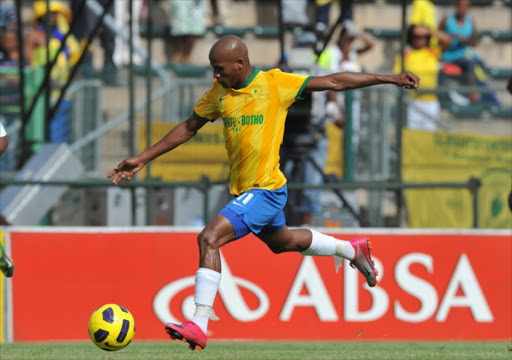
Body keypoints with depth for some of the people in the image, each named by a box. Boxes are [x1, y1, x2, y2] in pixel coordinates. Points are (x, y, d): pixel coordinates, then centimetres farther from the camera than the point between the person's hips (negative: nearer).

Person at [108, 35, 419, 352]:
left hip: (265, 189, -8)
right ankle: (353, 250, 52)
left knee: (209, 239, -21)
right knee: (280, 242, 29)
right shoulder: (219, 92, 6)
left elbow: (333, 82, -7)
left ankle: (199, 326, -21)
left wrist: (389, 79, -7)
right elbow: (188, 129, 16)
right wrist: (142, 159, 13)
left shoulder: (274, 83, -11)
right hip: (243, 191, 8)